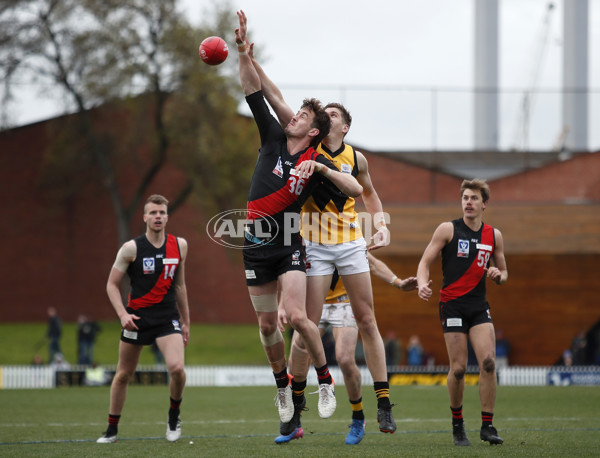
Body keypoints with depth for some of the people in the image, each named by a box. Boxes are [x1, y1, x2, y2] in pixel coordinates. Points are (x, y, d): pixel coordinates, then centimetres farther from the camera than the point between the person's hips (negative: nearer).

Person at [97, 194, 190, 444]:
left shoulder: (179, 245, 4)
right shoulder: (131, 248, -6)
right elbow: (112, 284, -1)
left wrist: (186, 321, 17)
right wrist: (123, 314, -16)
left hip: (168, 318, 1)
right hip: (137, 317, -1)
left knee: (177, 367, -21)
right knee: (123, 374, 6)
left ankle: (174, 417, 5)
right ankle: (112, 429, 22)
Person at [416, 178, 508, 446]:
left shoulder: (494, 235, 10)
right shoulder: (448, 229, 0)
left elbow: (503, 274, 19)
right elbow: (425, 261, -2)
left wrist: (498, 275, -5)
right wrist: (422, 283, -22)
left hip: (479, 306, 3)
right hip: (452, 304, -3)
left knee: (488, 362, -13)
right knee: (458, 368, -6)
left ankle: (487, 426, -5)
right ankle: (457, 425, 14)